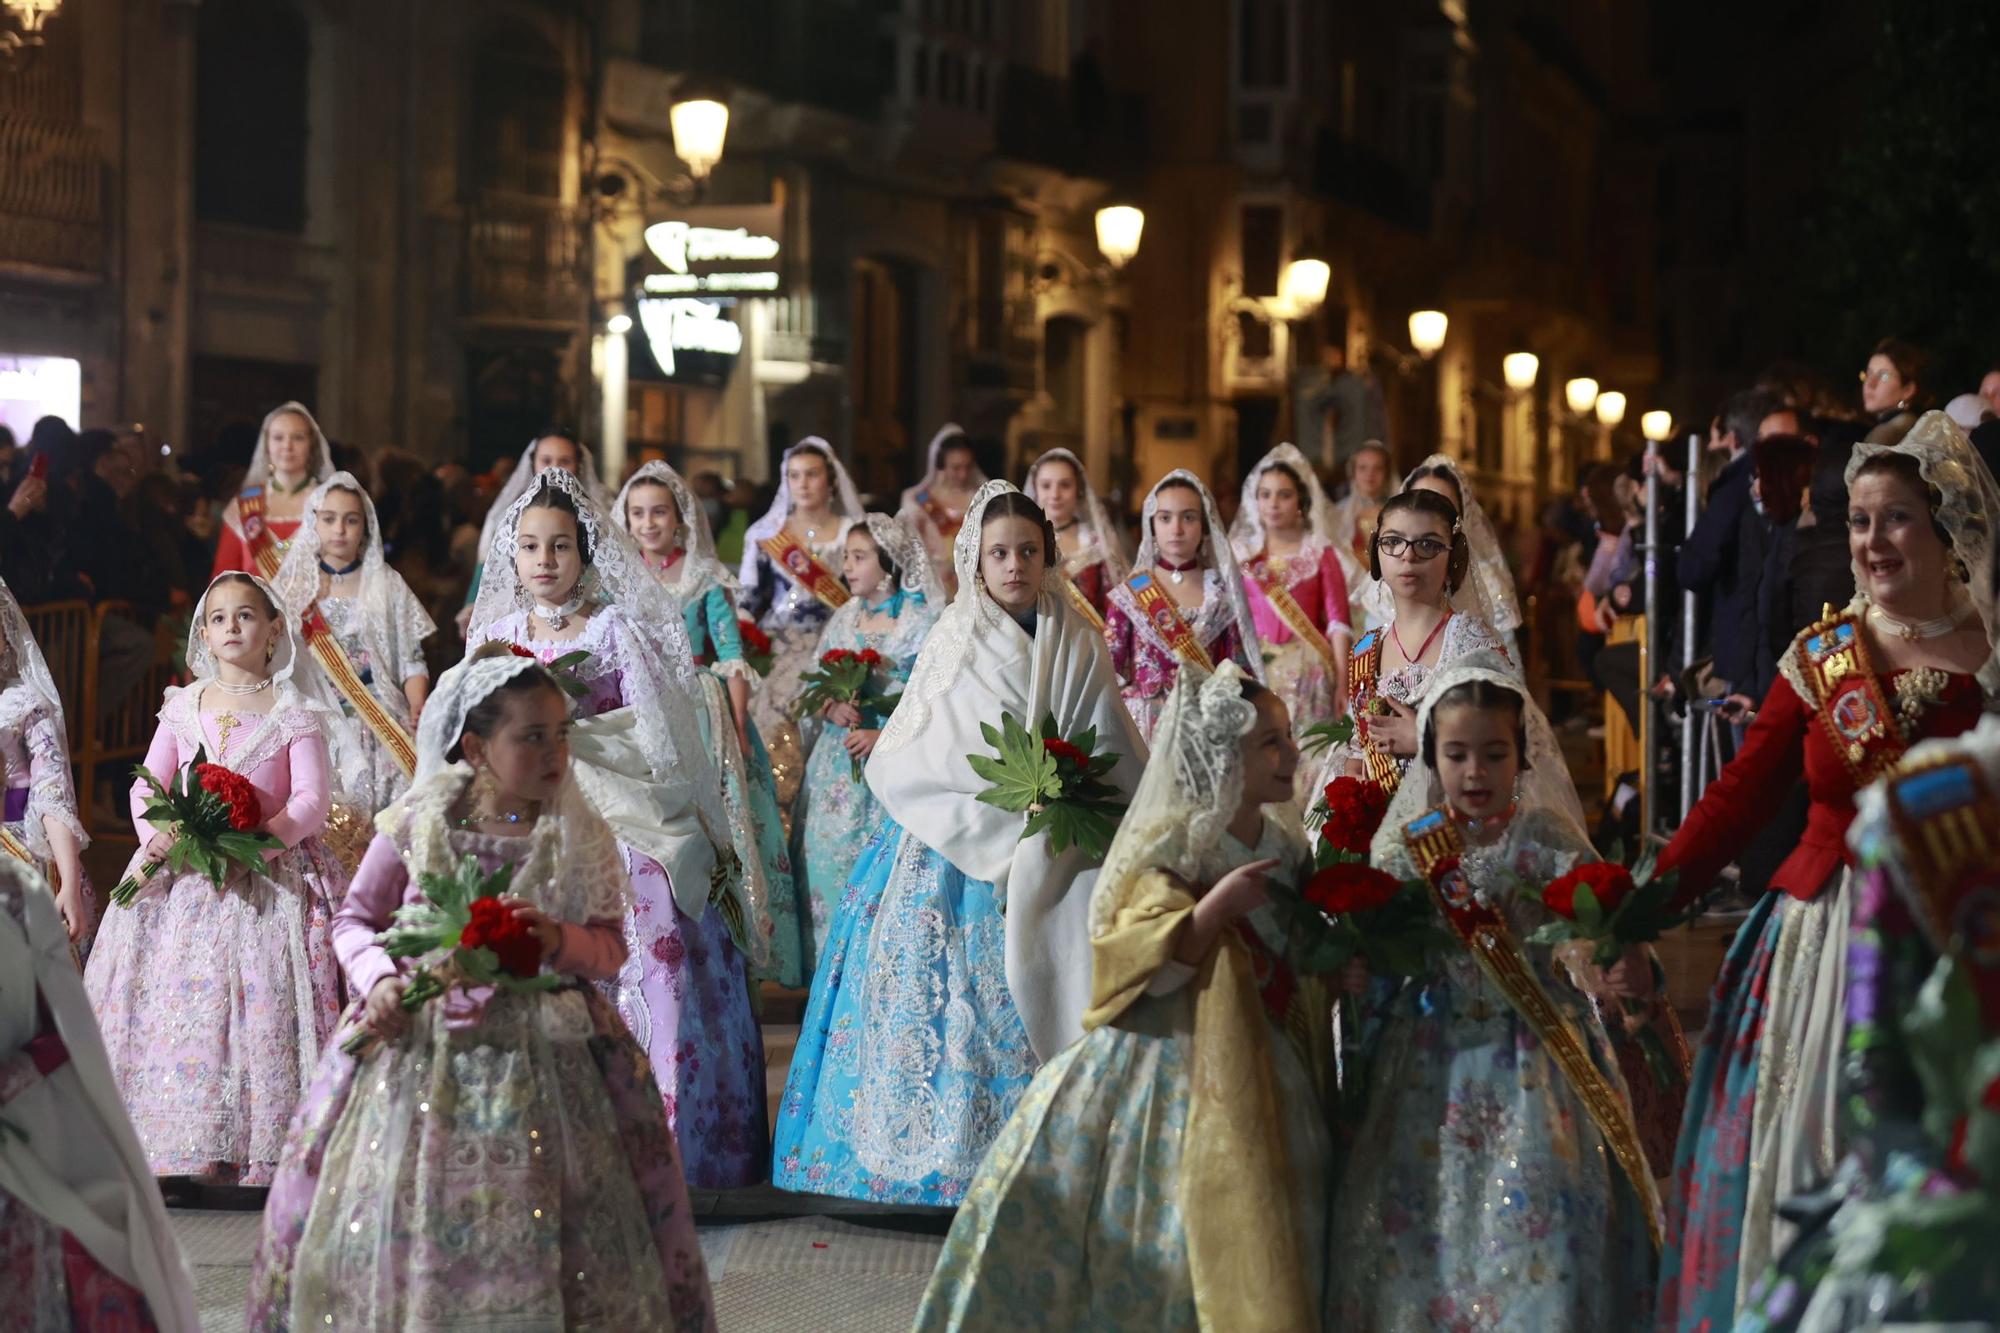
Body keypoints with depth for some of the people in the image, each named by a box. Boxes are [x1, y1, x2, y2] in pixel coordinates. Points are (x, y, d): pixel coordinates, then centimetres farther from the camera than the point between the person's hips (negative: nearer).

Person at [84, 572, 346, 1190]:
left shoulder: (293, 712, 1)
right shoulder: (183, 707, 12)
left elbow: (311, 801, -6)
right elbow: (146, 786, 11)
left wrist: (258, 838, -22)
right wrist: (154, 834, -9)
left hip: (264, 879, -3)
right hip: (181, 878, 3)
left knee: (259, 1001, -12)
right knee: (169, 1000, -4)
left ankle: (254, 1151, -8)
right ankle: (177, 1147, 1)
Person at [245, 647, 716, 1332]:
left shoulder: (580, 840, 0)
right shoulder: (417, 824, -2)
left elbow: (610, 947, 2)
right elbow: (355, 919, 7)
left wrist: (558, 939, -18)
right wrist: (379, 979, -11)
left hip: (545, 1055, 0)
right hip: (419, 1041, 0)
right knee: (398, 1220, 2)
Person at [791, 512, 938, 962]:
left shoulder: (926, 621, -4)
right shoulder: (842, 620, 12)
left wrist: (886, 735, -18)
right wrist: (831, 709, -8)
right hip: (838, 765, 5)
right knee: (828, 854, 2)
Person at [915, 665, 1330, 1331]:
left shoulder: (1286, 845, 7)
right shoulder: (1174, 848, -13)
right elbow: (1144, 961, -22)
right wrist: (1215, 906, -30)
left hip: (1262, 1070, 6)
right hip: (1178, 1066, -6)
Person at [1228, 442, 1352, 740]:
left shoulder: (1321, 554, 2)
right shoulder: (1243, 554, 7)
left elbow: (1337, 622, -1)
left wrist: (1342, 682, -8)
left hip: (1308, 670, -1)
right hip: (1256, 669, 1)